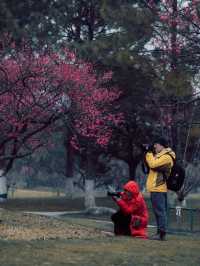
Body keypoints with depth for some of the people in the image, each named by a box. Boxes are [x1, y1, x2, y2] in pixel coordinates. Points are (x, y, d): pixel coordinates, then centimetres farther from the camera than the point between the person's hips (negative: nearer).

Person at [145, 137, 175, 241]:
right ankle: (160, 232, 15)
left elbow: (153, 164, -22)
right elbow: (152, 165, 21)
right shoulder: (161, 155, 20)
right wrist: (150, 154, 10)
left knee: (160, 211, -11)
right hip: (157, 188, 10)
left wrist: (149, 154, -8)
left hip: (158, 189, -10)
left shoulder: (166, 157, -13)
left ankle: (162, 233, -13)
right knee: (159, 211, 11)